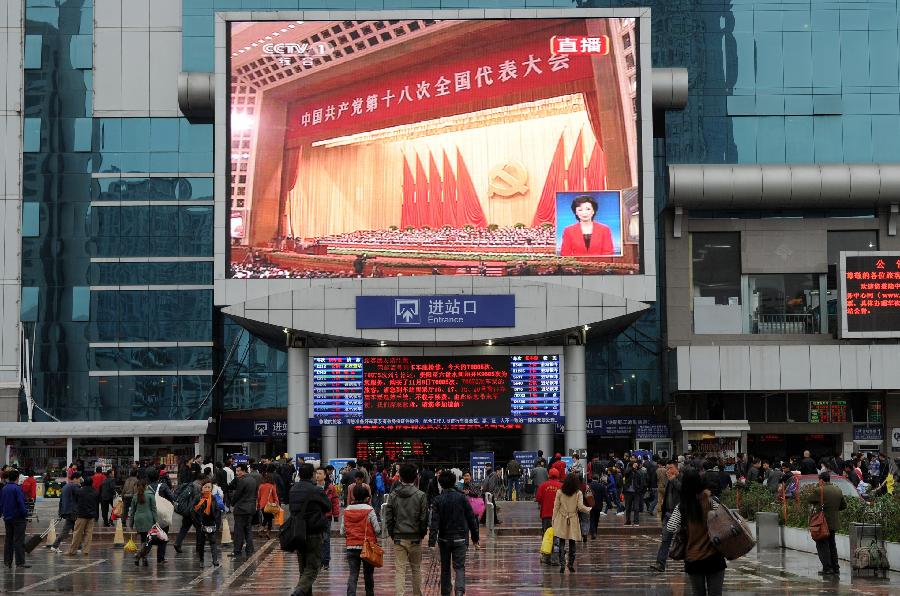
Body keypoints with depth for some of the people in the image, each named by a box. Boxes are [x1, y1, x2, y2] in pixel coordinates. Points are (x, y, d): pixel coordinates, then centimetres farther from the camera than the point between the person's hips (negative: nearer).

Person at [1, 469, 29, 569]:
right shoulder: (17, 489, -15)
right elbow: (21, 504, -19)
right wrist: (25, 514, -9)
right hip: (18, 518, -7)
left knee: (8, 540, 13)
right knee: (19, 540, -5)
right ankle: (20, 563, -7)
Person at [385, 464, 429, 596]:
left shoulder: (393, 495, -2)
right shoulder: (420, 495, -7)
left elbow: (388, 517, -1)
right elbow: (424, 518, -5)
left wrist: (392, 534, 9)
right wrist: (422, 534, 9)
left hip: (398, 538, 0)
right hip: (415, 538, 0)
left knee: (399, 570, 1)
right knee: (416, 569, 15)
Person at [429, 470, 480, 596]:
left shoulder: (438, 500, -6)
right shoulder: (462, 498, -3)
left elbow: (434, 522, -12)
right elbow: (471, 519, -1)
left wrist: (431, 542, -14)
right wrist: (475, 538, 8)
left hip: (444, 539, 0)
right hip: (460, 538, 0)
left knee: (445, 568, 14)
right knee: (459, 567, -2)